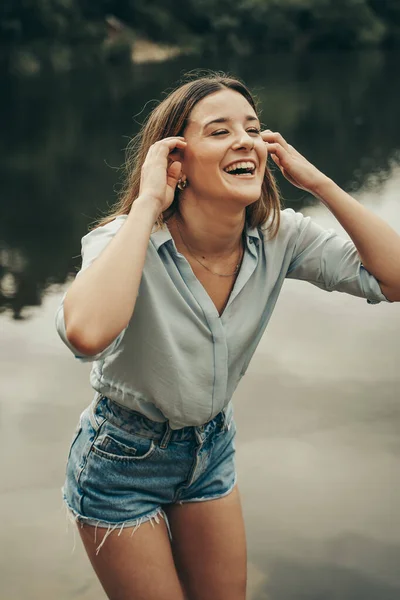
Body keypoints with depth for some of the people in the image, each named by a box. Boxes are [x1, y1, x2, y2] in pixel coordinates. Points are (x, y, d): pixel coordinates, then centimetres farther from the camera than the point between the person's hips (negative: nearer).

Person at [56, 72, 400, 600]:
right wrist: (146, 204, -41)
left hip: (212, 450, 5)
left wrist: (318, 182, -22)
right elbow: (86, 333, -50)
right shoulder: (126, 241, -28)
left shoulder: (280, 236, -14)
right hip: (122, 461, -5)